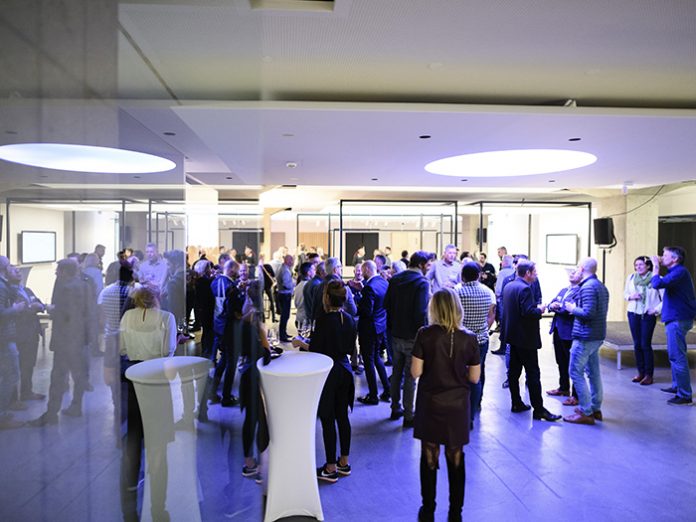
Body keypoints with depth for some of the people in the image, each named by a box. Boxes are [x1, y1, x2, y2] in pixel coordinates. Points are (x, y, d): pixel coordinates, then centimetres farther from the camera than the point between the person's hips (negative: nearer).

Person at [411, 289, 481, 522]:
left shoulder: (425, 335, -14)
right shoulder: (469, 338, -10)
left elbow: (415, 372, -13)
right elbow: (474, 377, -4)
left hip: (430, 404, -1)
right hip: (457, 406, 1)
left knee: (429, 457, 14)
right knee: (456, 458, 16)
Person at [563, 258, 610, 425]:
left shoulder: (587, 287, -17)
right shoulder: (601, 286, 14)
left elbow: (588, 313, -25)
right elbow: (599, 311, 16)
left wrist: (573, 308, -9)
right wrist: (576, 307, 13)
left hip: (585, 337, -10)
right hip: (597, 336, 10)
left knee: (576, 372, -4)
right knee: (593, 372, 15)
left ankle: (586, 412, -2)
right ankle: (595, 408, 23)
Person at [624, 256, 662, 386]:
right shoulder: (631, 278, 4)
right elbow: (625, 294, 14)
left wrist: (657, 309, -13)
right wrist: (631, 296, -6)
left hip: (648, 315, -4)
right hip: (633, 314, 4)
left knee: (645, 345, -5)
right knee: (637, 344, 7)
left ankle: (649, 375, 4)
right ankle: (641, 372, 16)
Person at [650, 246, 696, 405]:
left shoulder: (679, 271, -17)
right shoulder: (676, 272, 16)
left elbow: (657, 284, -27)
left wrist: (656, 266, -17)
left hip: (678, 320, -11)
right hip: (676, 319, 11)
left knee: (677, 356, -8)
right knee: (675, 355, 20)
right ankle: (677, 386, 31)